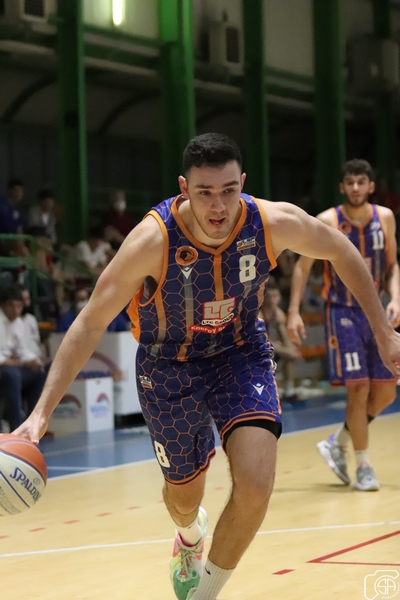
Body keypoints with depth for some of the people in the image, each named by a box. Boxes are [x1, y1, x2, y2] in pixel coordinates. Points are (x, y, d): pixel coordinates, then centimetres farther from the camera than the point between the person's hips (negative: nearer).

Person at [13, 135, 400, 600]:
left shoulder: (275, 223, -25)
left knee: (255, 487, -21)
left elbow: (342, 252, -4)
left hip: (240, 352, 1)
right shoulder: (153, 240, -32)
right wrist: (42, 411, -33)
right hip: (169, 365, -1)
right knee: (183, 495, 17)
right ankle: (190, 536, 58)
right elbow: (90, 324, -26)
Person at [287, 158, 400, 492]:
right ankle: (364, 467, 2)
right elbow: (303, 267, -3)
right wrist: (294, 311, -11)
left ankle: (338, 443, 23)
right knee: (358, 389, -10)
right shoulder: (327, 222, -10)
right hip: (343, 314, -5)